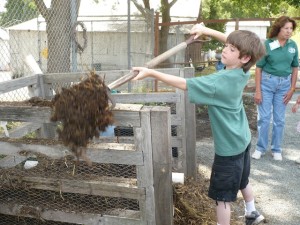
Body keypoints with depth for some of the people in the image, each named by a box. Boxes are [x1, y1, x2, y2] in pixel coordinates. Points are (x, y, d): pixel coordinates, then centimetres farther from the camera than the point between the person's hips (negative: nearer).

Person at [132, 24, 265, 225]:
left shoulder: (220, 81, -29)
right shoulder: (242, 72, -5)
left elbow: (183, 84, -32)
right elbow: (234, 42, 11)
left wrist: (151, 72, -29)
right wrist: (207, 31, 2)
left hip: (228, 147, -9)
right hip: (242, 140, 9)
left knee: (222, 195, 5)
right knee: (242, 180, 30)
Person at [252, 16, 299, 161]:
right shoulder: (267, 44, -11)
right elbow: (258, 68, -8)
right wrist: (257, 91, -10)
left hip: (284, 83, 3)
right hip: (267, 82, -3)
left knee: (279, 119, 10)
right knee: (264, 117, 4)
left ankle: (276, 149, 24)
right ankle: (261, 148, 18)